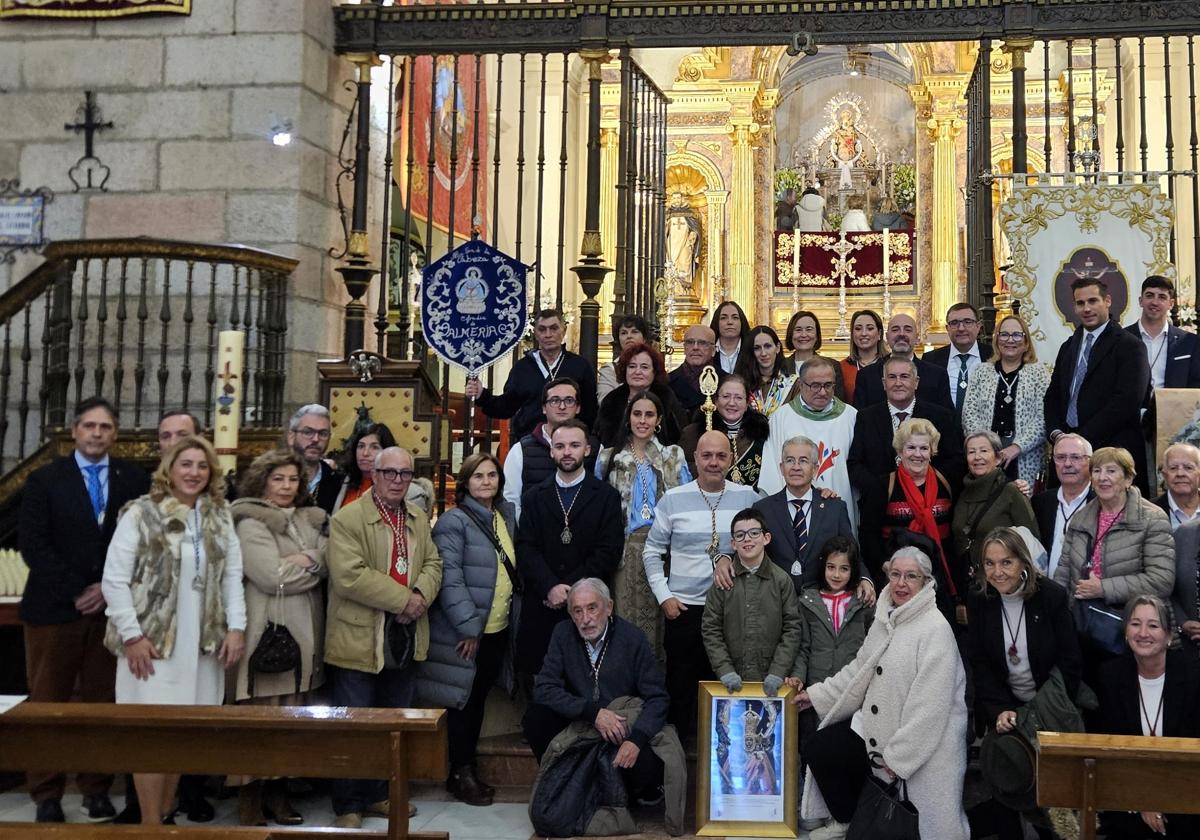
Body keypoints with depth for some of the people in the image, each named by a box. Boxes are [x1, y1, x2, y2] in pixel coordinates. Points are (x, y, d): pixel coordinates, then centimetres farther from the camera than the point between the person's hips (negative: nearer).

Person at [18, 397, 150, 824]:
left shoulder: (135, 479, 6)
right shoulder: (44, 479, 3)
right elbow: (32, 545, -4)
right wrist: (76, 592, -11)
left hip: (111, 610, 1)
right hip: (53, 609, -1)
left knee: (102, 704, 5)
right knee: (47, 705, 4)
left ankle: (97, 789, 16)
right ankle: (47, 796, 15)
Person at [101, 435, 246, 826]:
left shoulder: (220, 517, 9)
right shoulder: (141, 513, -4)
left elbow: (232, 576, 9)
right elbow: (114, 580, -6)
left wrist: (236, 627, -1)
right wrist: (132, 636, -11)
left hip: (202, 643, 4)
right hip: (152, 641, -4)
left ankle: (165, 814, 23)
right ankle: (151, 825, 8)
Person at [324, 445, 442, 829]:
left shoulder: (419, 520, 12)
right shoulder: (347, 519, -12)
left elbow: (433, 564, 10)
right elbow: (349, 575, -22)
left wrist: (421, 596, -12)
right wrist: (403, 599, -19)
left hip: (406, 637, 7)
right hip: (360, 639, -7)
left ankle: (380, 794, 31)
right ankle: (348, 806, 15)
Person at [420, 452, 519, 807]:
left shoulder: (505, 515, 10)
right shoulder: (454, 521, -13)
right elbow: (450, 576, -19)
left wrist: (515, 614, 12)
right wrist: (468, 625, -22)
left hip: (499, 628, 7)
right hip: (466, 631, -7)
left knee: (479, 698, 15)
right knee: (464, 701, 4)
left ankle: (469, 767, 27)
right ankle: (460, 774, 16)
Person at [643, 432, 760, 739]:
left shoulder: (747, 497, 1)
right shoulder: (673, 499, 0)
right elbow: (652, 551, 6)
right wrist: (663, 596, -1)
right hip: (683, 609, -1)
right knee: (681, 686, 6)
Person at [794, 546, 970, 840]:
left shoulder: (936, 629, -20)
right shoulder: (886, 619, 7)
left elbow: (930, 705, -23)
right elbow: (859, 669, 15)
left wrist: (898, 756, -22)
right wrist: (816, 694, 11)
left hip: (920, 744, -8)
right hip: (878, 726, 8)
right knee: (820, 747, 8)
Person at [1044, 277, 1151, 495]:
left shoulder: (1129, 346, -3)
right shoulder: (1068, 347, 19)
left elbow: (1126, 401, -13)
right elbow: (1053, 395, 18)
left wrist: (1084, 439, -15)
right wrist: (1056, 433, -1)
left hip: (1112, 449, -5)